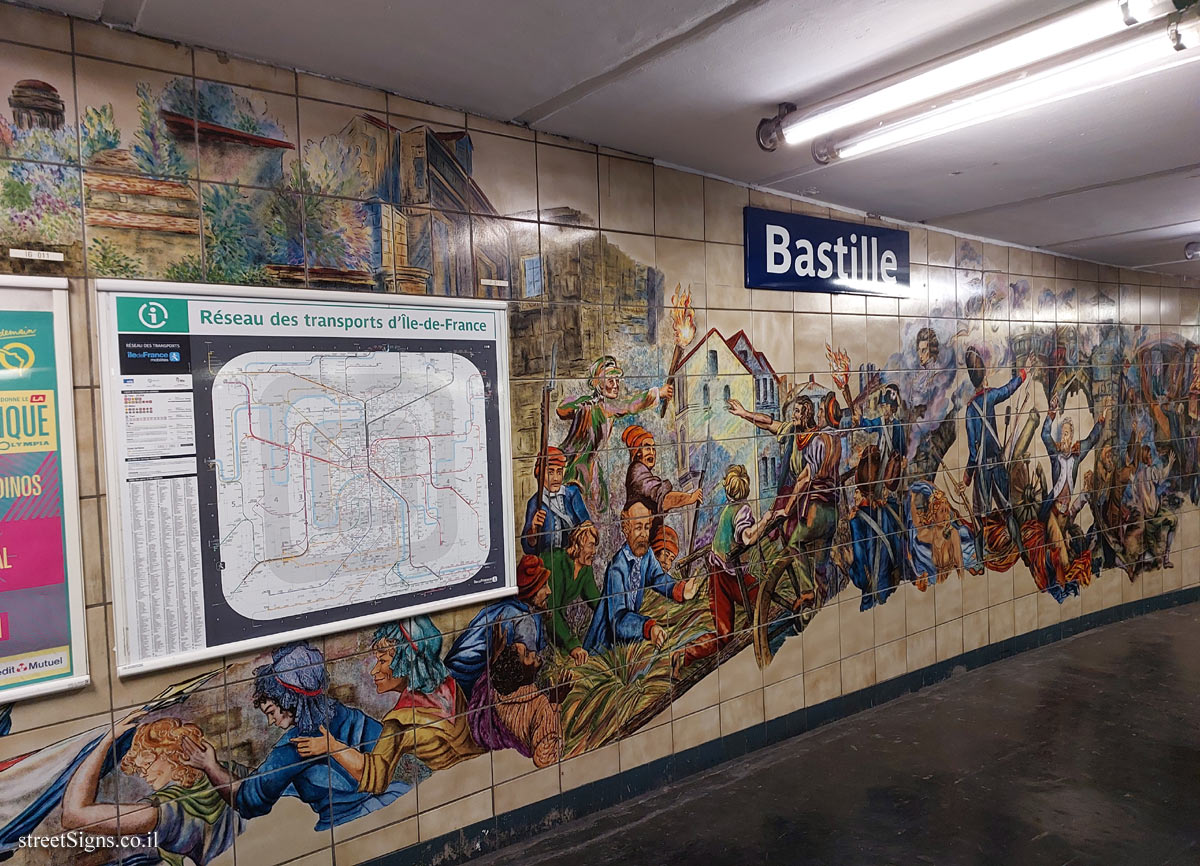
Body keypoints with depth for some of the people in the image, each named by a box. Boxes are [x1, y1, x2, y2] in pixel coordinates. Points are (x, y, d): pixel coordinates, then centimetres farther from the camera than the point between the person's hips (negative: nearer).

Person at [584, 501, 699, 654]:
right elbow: (617, 618, -33)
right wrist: (649, 626, -49)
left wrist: (681, 590, -31)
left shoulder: (647, 554, 1)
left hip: (628, 640, 6)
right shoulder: (616, 568, -25)